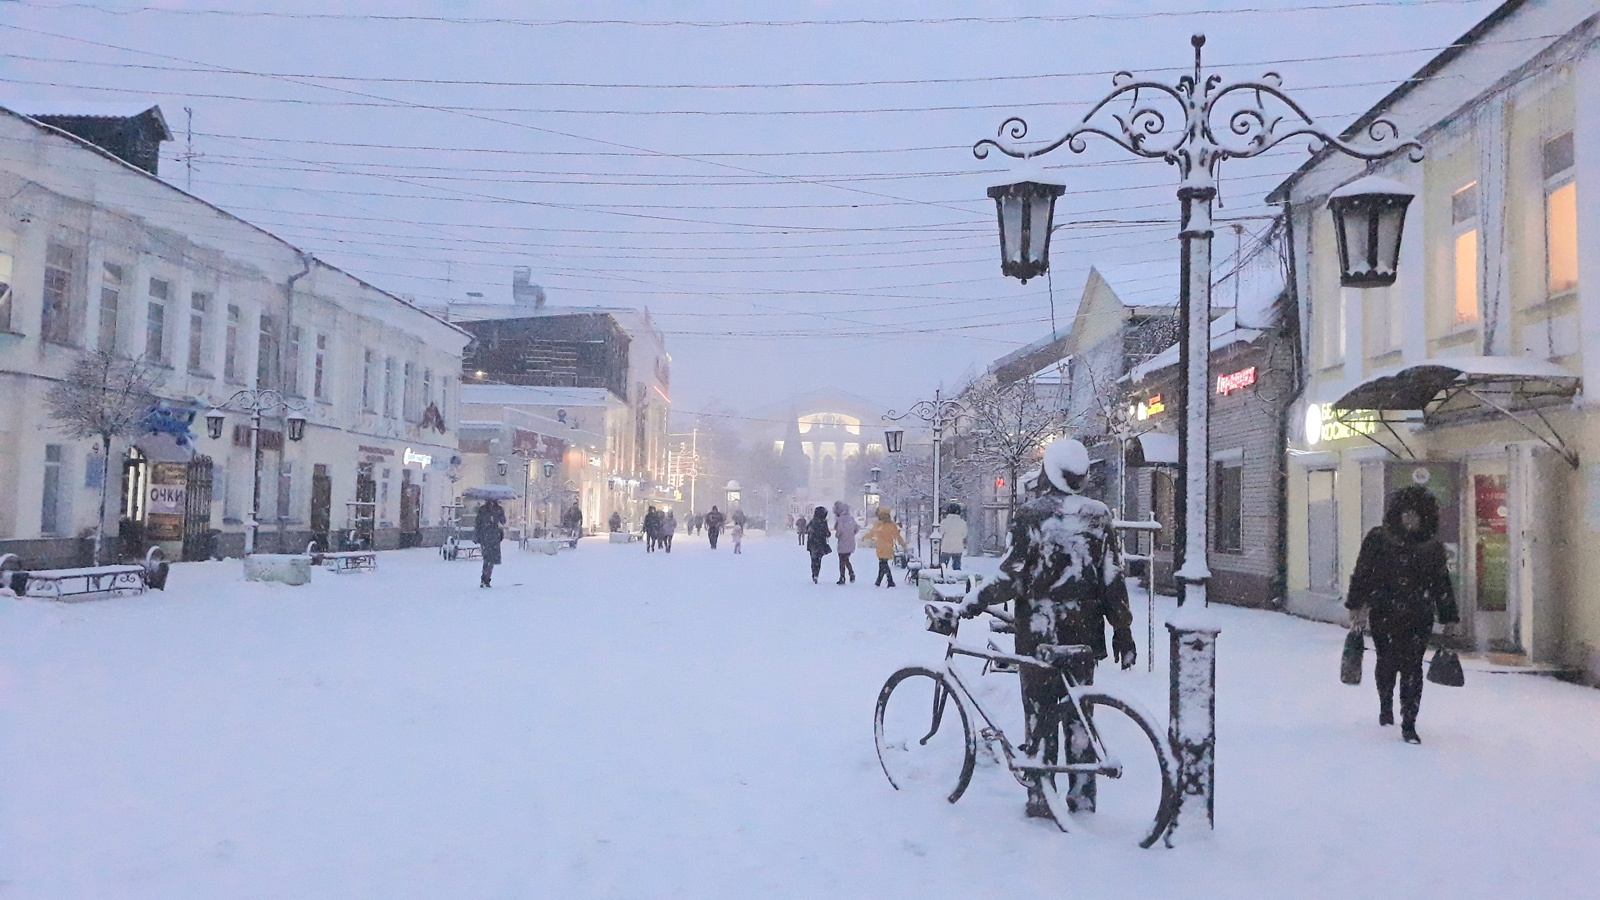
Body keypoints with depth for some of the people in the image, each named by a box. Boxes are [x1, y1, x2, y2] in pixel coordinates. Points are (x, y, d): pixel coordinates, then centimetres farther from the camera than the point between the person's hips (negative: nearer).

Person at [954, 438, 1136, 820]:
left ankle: (1040, 799, 7)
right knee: (1079, 713, 13)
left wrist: (969, 604, -3)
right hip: (1084, 631, 4)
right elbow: (1113, 580, 2)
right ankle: (1082, 795, 18)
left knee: (1040, 715, 4)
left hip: (1038, 632, -4)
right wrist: (1123, 631, 10)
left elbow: (1012, 578, -14)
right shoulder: (1099, 516, 2)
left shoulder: (1030, 514, -10)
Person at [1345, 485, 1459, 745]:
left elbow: (1442, 584, 11)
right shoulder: (1377, 539, -1)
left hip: (1418, 618, 1)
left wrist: (1449, 618, 10)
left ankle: (1409, 724, 3)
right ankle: (1386, 704, 36)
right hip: (1384, 615, -1)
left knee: (1412, 668, -4)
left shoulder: (1432, 548, 5)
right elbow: (1362, 574, 1)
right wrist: (1356, 606, -2)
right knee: (1388, 663, 7)